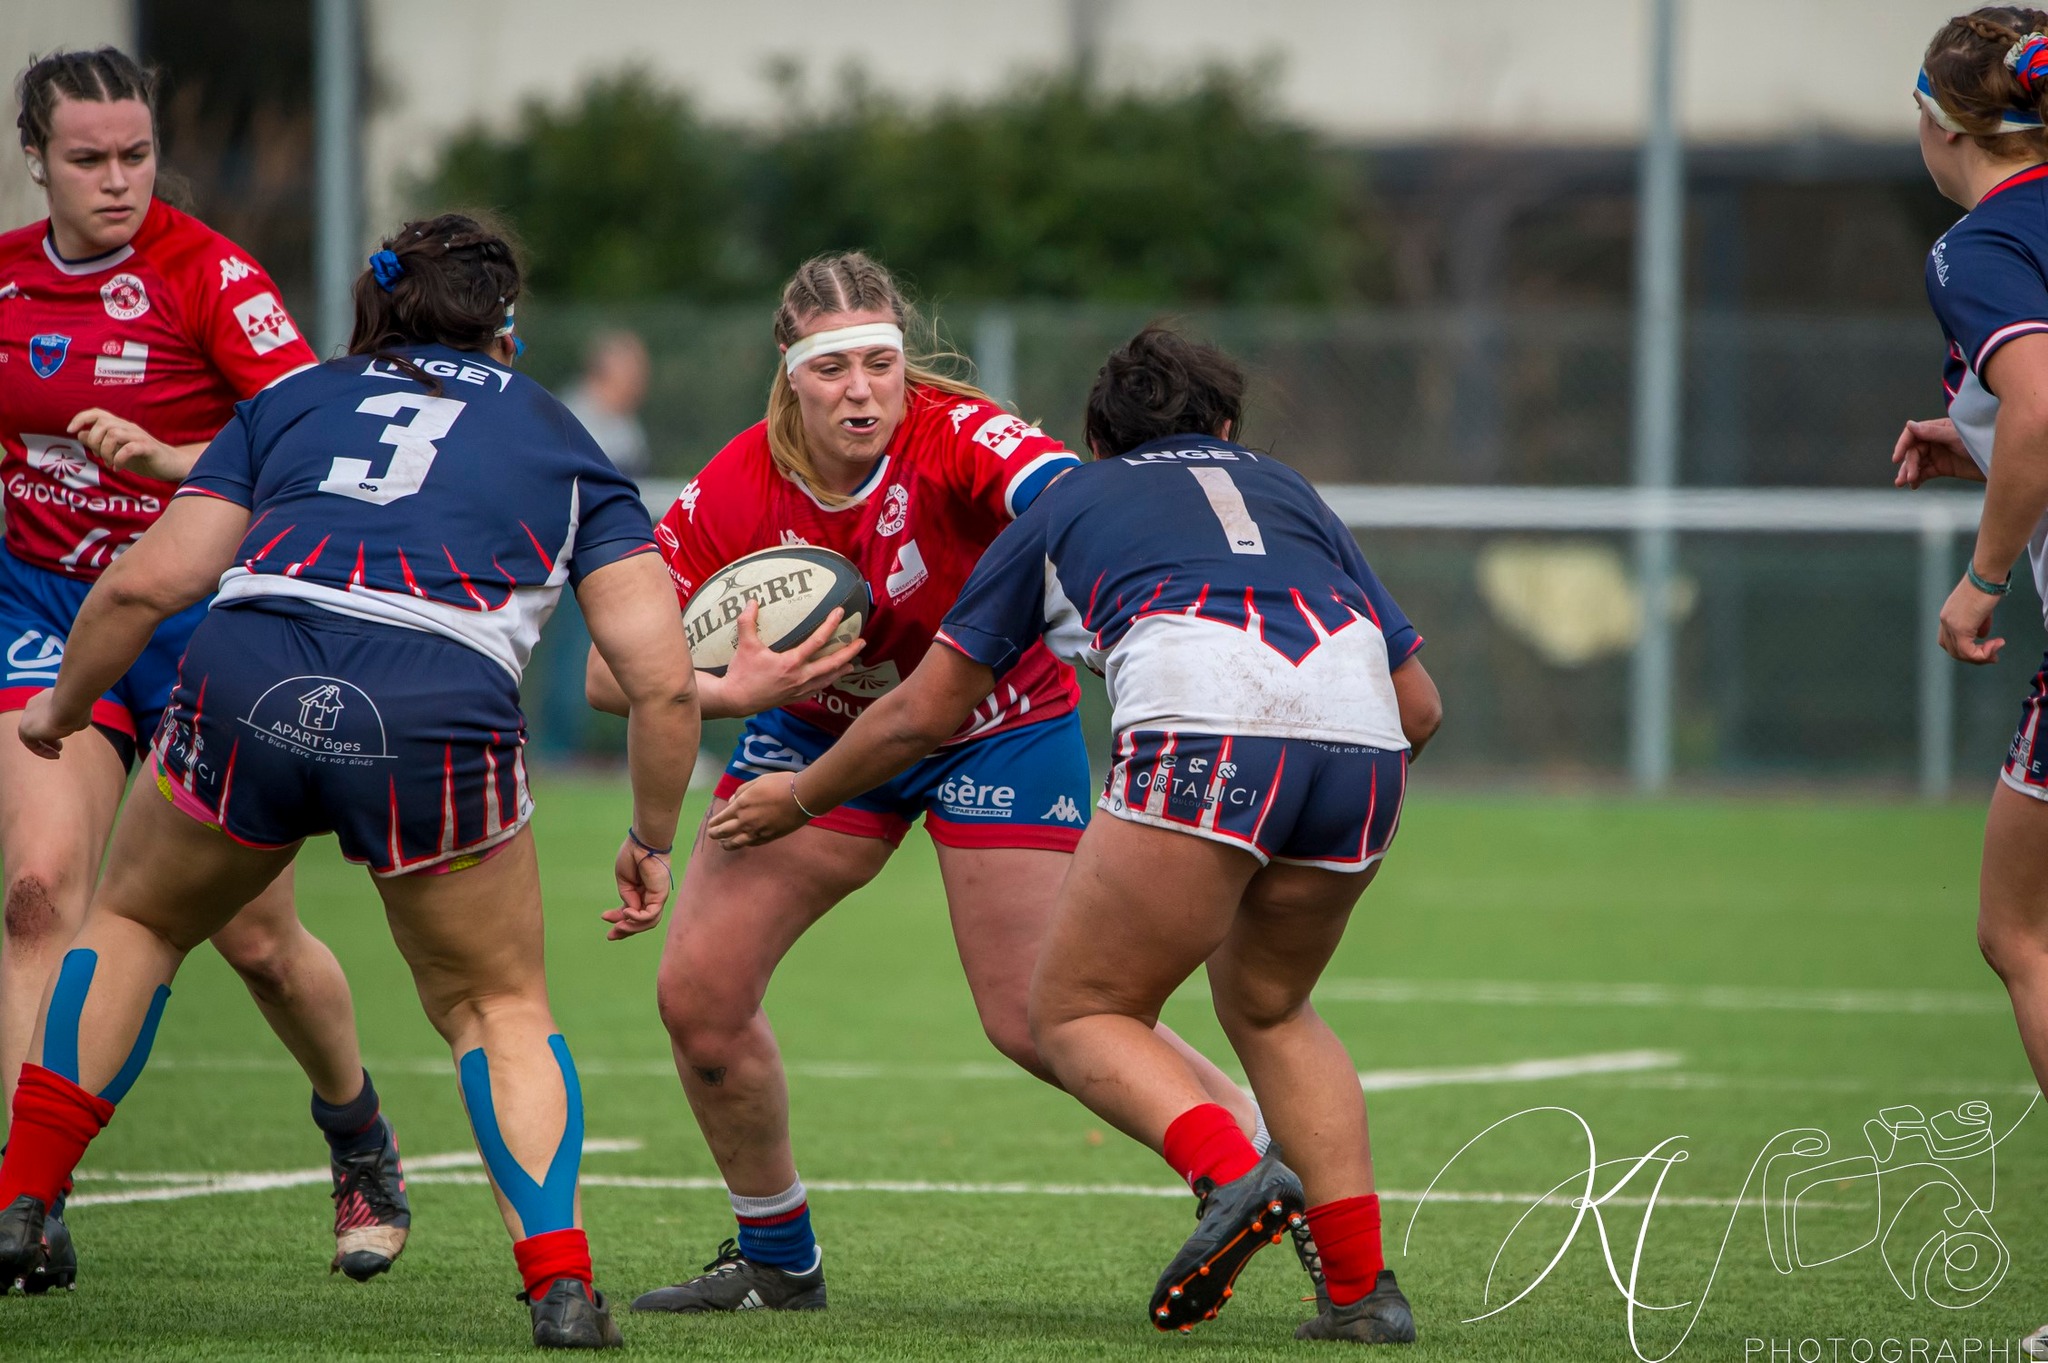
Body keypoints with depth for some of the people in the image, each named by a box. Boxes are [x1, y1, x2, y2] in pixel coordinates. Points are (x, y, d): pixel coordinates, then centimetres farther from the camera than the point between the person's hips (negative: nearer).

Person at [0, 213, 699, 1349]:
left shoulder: (293, 399, 26)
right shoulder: (562, 444, 25)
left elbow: (149, 581, 15)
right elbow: (662, 679, 14)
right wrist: (652, 842, 27)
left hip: (249, 673, 1)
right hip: (446, 717, -1)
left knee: (134, 918, 28)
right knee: (499, 1008, 20)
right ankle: (560, 1286, 4)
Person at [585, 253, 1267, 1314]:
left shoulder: (954, 439, -29)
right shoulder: (737, 492, -21)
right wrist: (731, 691, -36)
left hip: (995, 727, -3)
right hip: (820, 728, 4)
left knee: (1035, 1021, -11)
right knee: (697, 995, -3)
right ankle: (777, 1258, 18)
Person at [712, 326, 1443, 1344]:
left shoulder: (1068, 505, 28)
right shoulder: (1290, 494, 35)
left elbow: (923, 712, 31)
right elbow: (1421, 704, 28)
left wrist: (800, 797, 47)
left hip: (1203, 726, -4)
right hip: (1362, 738, 4)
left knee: (1074, 1015, 9)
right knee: (1268, 1009, 26)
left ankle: (1234, 1175, -18)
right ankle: (1363, 1287, 14)